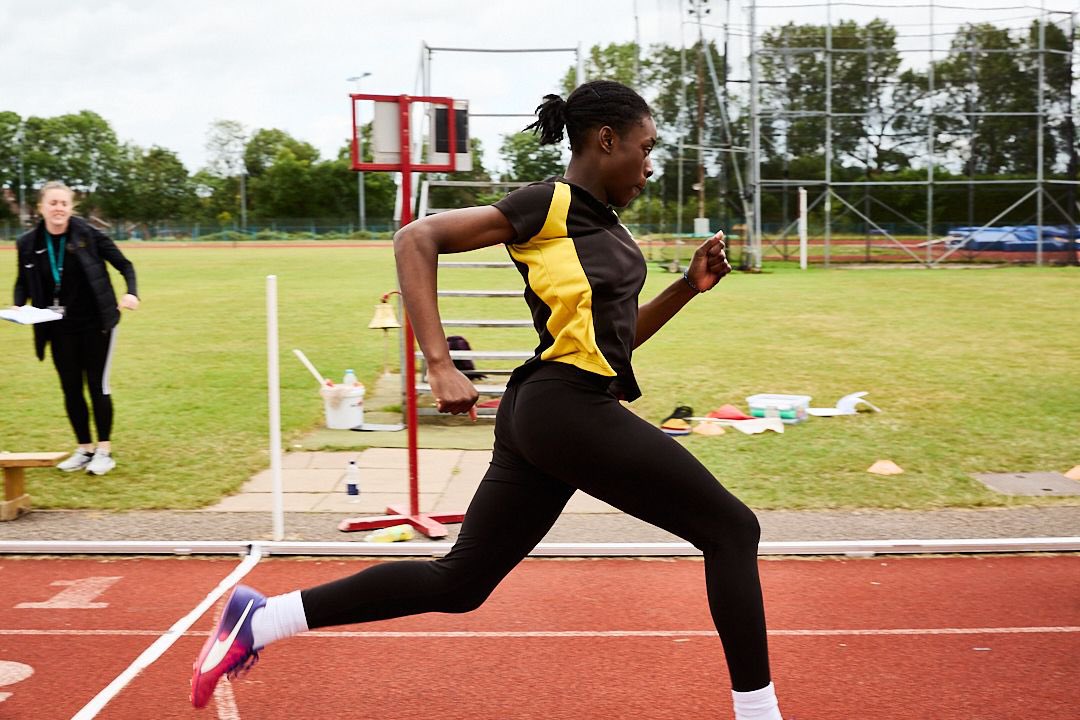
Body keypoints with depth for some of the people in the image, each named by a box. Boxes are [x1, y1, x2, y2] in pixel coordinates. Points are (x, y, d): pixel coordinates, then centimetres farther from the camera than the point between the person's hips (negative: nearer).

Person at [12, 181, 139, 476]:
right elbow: (23, 282, 10)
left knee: (97, 384, 1)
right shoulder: (28, 243, -4)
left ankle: (104, 451, 13)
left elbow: (124, 264, -5)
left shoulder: (88, 234, -13)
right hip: (60, 329, 3)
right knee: (71, 388, 8)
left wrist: (131, 292, -22)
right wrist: (18, 305, -9)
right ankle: (84, 449, 22)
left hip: (96, 324, -3)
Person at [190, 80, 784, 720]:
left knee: (457, 583, 11)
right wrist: (440, 364, -20)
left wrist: (689, 286, 13)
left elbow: (618, 336, 26)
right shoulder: (550, 204, -7)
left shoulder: (604, 225, 19)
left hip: (541, 417, 10)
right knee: (731, 529, -1)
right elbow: (417, 239, -12)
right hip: (569, 408, -10)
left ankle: (258, 620, 14)